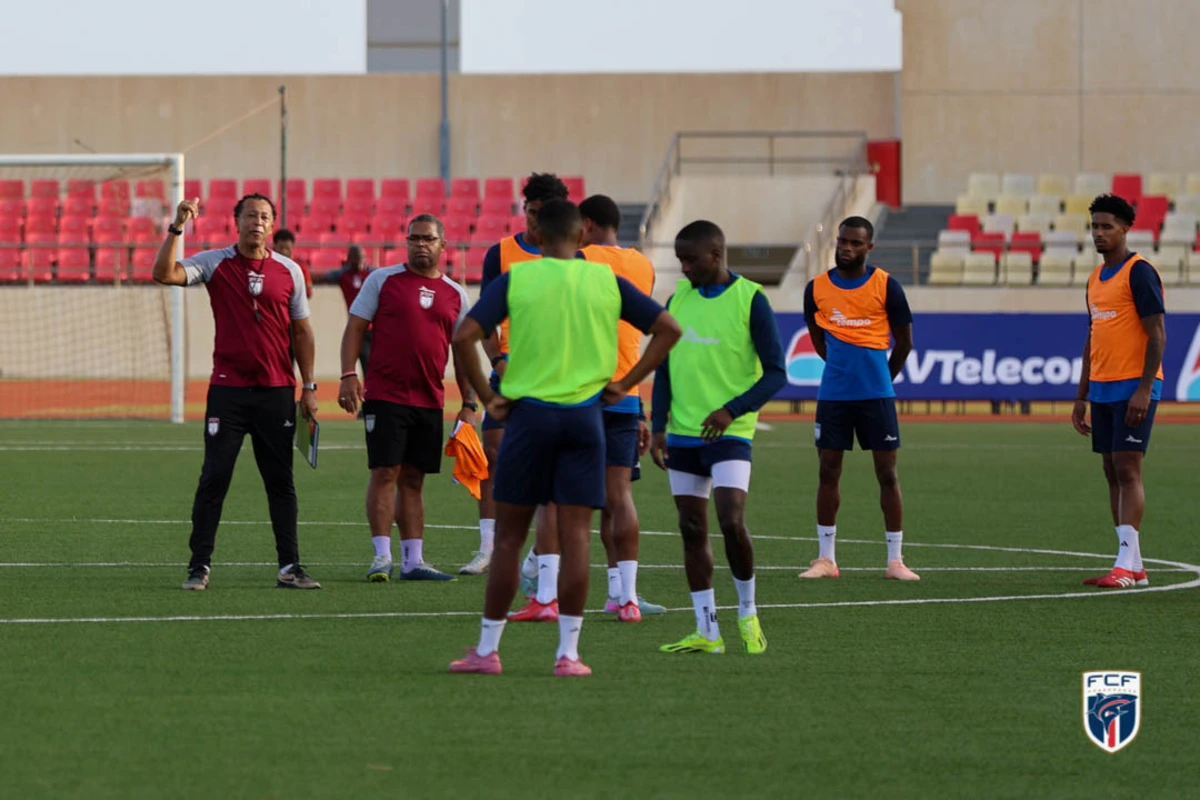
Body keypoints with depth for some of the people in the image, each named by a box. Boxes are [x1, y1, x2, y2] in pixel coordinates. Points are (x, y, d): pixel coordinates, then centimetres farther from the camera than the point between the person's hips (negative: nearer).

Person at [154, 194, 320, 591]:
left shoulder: (289, 271, 6)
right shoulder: (214, 263, 1)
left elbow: (301, 331, 11)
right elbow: (164, 274, -14)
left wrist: (309, 387, 8)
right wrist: (176, 229, -24)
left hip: (277, 391, 2)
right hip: (228, 390, -2)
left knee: (281, 482, 6)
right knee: (214, 479, -3)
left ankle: (290, 566, 11)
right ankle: (199, 566, 1)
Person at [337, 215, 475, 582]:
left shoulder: (455, 295, 11)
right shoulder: (382, 280, 2)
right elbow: (355, 328, 1)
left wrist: (468, 404, 9)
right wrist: (348, 375, -11)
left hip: (430, 401, 4)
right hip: (385, 396, -3)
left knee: (413, 479, 8)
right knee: (385, 473, -8)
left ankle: (413, 560, 10)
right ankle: (381, 556, -6)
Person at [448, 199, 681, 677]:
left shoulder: (516, 279, -2)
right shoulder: (606, 282, 4)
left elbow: (465, 336, -11)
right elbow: (668, 329, 6)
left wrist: (487, 397, -3)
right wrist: (624, 384, 6)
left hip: (529, 412, -1)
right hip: (585, 416, 1)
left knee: (509, 535, 7)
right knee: (575, 535, 2)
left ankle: (486, 650, 10)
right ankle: (568, 652, 0)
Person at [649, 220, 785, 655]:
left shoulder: (749, 299, -6)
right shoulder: (679, 299, 9)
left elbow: (775, 372, -6)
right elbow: (665, 369, 14)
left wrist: (732, 410, -18)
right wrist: (658, 427, 4)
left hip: (729, 433, -5)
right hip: (682, 434, 5)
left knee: (731, 520, -18)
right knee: (692, 529, 4)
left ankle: (748, 611, 3)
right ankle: (707, 631, 7)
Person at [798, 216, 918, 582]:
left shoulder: (886, 286, -4)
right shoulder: (817, 288, 3)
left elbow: (904, 341, 5)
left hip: (876, 395, -2)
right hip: (833, 396, 2)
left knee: (887, 473, -1)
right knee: (828, 472, 2)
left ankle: (895, 560, 4)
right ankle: (825, 558, 9)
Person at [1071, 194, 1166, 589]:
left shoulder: (1139, 273, -10)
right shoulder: (1096, 278, 16)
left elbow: (1157, 335, -14)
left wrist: (1144, 390, -21)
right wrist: (1081, 397, 19)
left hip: (1133, 389, -9)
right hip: (1102, 389, 9)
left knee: (1127, 470, -12)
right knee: (1113, 473, 7)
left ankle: (1126, 565, -14)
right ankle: (1134, 567, 9)